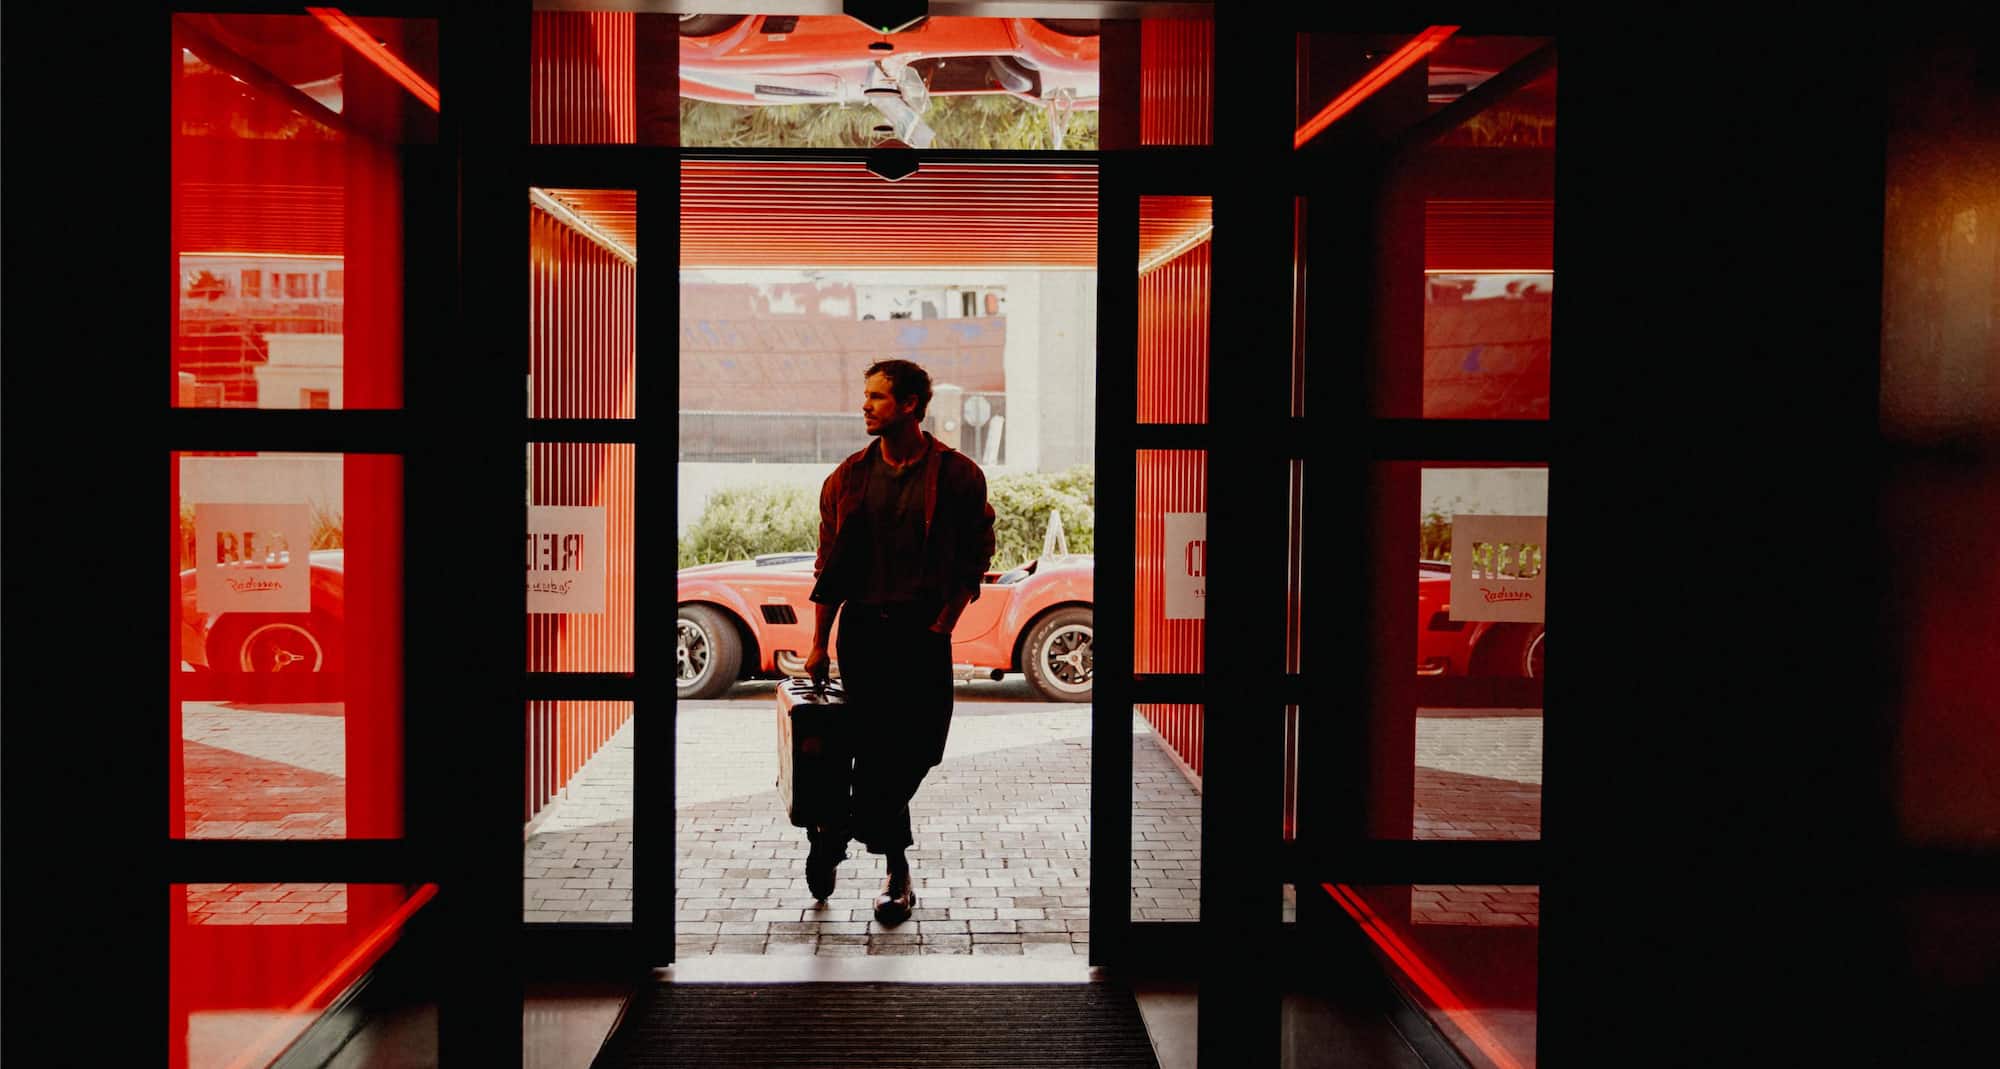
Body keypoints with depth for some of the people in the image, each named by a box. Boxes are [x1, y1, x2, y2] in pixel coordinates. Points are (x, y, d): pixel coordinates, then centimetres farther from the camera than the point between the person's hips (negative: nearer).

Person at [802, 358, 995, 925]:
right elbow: (829, 565, 7)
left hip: (924, 629, -1)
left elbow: (977, 554, 3)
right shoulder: (848, 478, 5)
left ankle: (835, 834, 17)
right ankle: (896, 872, 15)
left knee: (919, 748, -3)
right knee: (877, 747, 0)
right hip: (863, 625, 1)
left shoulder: (956, 475, -2)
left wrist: (945, 620, -7)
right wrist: (819, 644, 5)